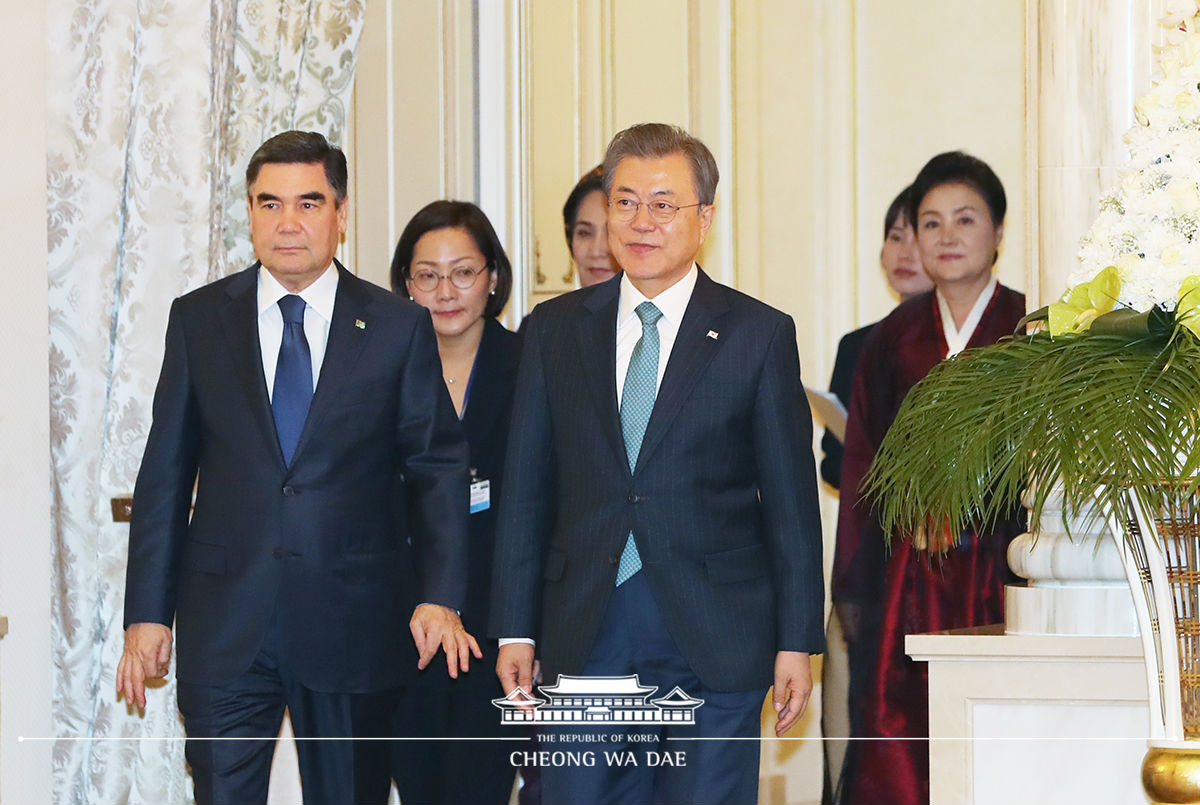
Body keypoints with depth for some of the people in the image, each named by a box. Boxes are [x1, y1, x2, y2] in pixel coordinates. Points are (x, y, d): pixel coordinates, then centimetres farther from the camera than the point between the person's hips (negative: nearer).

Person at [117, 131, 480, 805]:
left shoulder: (400, 327, 3)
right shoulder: (198, 320, 6)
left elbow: (438, 466, 4)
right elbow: (166, 472, 7)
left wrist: (440, 596, -8)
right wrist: (148, 613, 2)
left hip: (353, 620, 0)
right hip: (224, 623, 1)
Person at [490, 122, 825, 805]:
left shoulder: (760, 335, 3)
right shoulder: (556, 330, 10)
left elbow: (791, 501, 2)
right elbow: (526, 488, 10)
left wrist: (797, 643, -2)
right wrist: (515, 631, 4)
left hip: (715, 642, -2)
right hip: (586, 638, 2)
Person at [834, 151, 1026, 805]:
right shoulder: (895, 339, 10)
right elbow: (864, 465, 10)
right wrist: (855, 587, 6)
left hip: (1002, 563, -2)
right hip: (911, 572, 2)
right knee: (900, 732, -5)